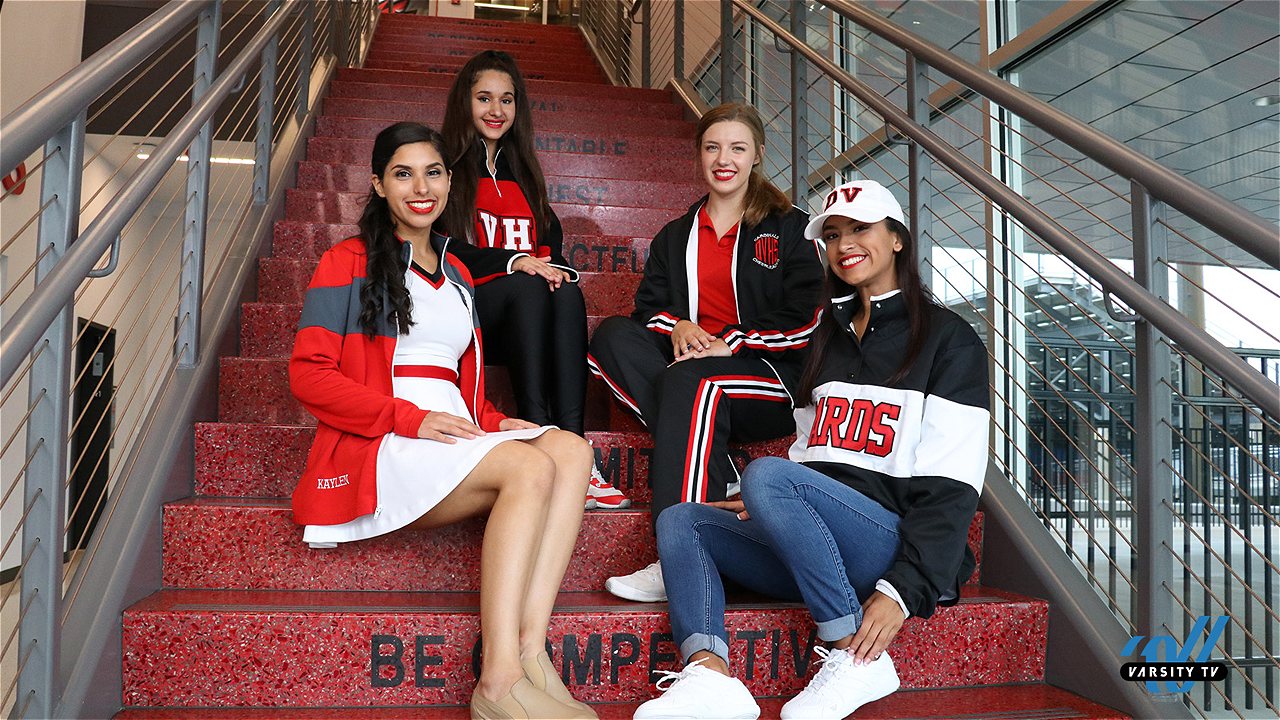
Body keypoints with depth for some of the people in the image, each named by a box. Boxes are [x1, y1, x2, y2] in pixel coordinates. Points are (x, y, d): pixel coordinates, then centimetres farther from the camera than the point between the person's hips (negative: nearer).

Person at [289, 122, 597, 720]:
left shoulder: (456, 273, 25)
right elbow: (307, 375, -4)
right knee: (531, 467, -31)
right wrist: (409, 418, -16)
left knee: (571, 449, -23)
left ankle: (530, 654, -34)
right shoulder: (350, 263, 6)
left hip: (455, 441, 6)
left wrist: (495, 422, 3)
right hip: (382, 447, -6)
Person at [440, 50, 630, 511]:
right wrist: (514, 263, -16)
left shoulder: (524, 175, 25)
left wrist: (556, 268, -7)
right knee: (528, 289, -35)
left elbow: (551, 244, 17)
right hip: (465, 308, -3)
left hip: (526, 317, 4)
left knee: (568, 294, -31)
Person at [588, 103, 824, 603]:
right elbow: (650, 304, 14)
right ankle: (723, 486, -32)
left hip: (773, 377, -4)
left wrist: (730, 342, -13)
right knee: (613, 336, -23)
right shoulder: (676, 237, 23)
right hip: (689, 358, 5)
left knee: (689, 380, -36)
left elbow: (805, 320, -2)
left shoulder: (790, 228, 9)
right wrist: (677, 327, -10)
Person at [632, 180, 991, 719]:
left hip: (894, 547, -7)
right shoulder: (827, 336, 21)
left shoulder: (948, 339, 0)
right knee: (680, 521, -7)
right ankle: (710, 675, -29)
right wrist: (769, 511, 1)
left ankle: (857, 661, -20)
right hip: (818, 550, 7)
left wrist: (905, 591, -19)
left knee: (766, 474, -29)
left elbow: (951, 487, -9)